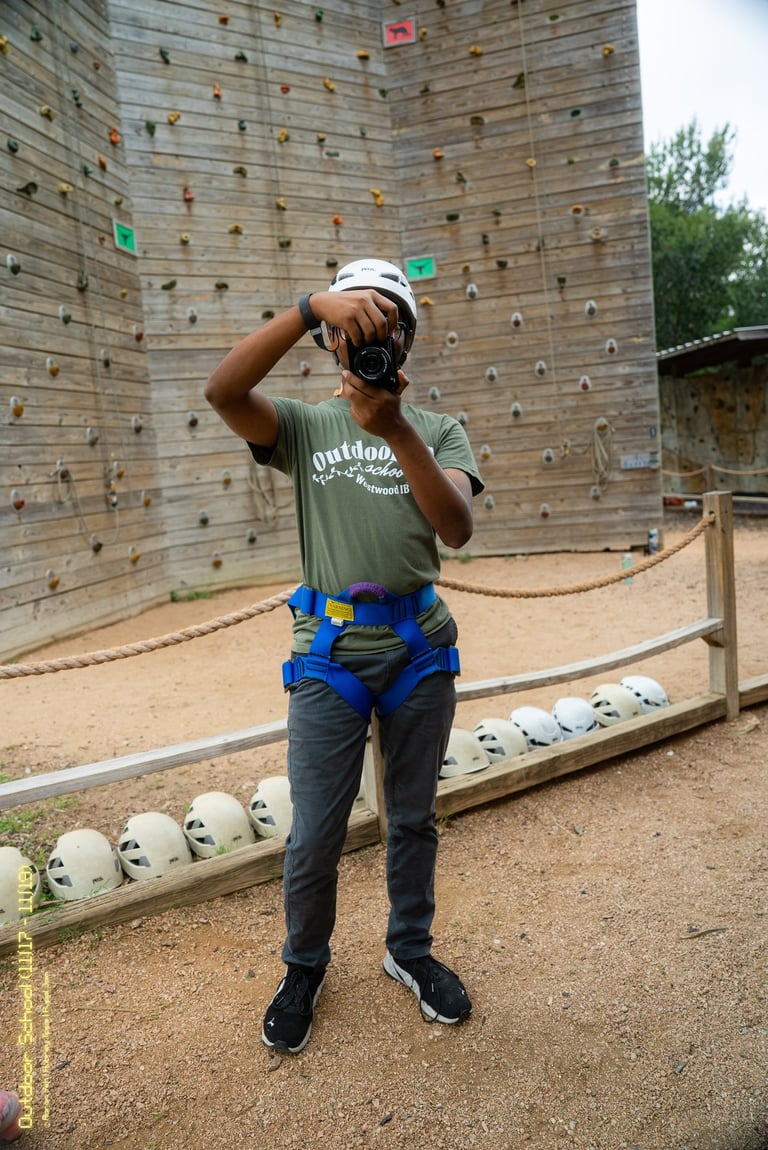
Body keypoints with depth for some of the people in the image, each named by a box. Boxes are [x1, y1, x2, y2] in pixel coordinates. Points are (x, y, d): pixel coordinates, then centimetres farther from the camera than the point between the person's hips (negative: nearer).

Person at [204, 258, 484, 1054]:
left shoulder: (437, 430, 5)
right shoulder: (304, 426, 2)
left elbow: (458, 528, -13)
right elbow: (222, 391, -19)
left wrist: (395, 429, -25)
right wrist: (312, 306, -28)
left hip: (420, 646, 2)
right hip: (330, 652, -1)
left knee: (413, 818, 16)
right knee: (314, 837, 5)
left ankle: (409, 950, 40)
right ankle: (304, 966, 33)